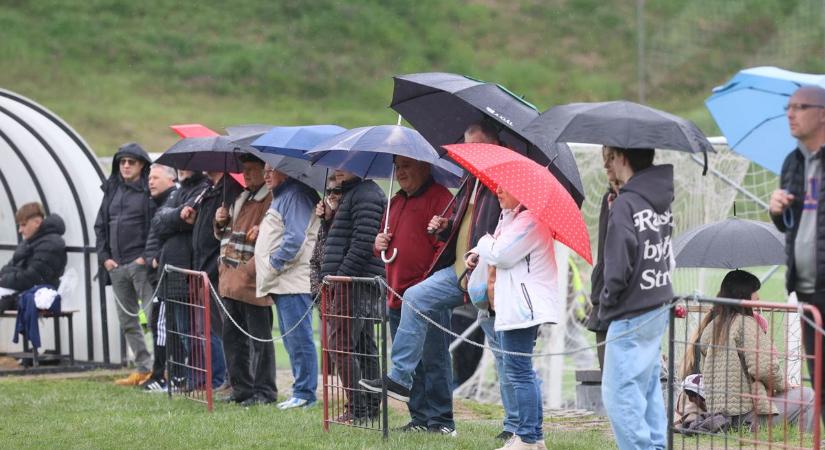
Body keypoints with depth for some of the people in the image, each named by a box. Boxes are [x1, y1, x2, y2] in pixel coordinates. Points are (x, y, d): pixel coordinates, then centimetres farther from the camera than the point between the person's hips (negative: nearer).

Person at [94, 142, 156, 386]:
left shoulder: (150, 191, -4)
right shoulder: (112, 190, 15)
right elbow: (101, 226, 18)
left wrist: (146, 257, -15)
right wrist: (104, 256, 6)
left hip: (141, 263, -7)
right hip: (116, 264, 7)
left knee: (152, 315, -12)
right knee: (127, 320, 8)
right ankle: (142, 368, 14)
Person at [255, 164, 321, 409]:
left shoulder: (296, 195, -11)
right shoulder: (280, 196, 22)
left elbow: (295, 237, -20)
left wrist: (274, 263, -15)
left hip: (293, 280, -11)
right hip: (280, 283, 11)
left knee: (298, 338, -9)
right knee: (291, 339, 12)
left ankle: (304, 393, -7)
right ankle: (301, 392, 16)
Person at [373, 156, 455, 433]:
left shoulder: (440, 198, -6)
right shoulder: (396, 202, 21)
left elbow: (446, 246, -14)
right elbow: (387, 238, 32)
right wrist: (378, 243, 11)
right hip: (396, 295, 9)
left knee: (433, 361, -6)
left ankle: (440, 421, -3)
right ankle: (419, 418, 16)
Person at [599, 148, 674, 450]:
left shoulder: (625, 205, -18)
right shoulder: (661, 201, 8)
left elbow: (618, 268, -19)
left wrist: (606, 303, -5)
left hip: (632, 314, -9)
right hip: (659, 308, 9)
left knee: (619, 392, -5)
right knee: (648, 388, 16)